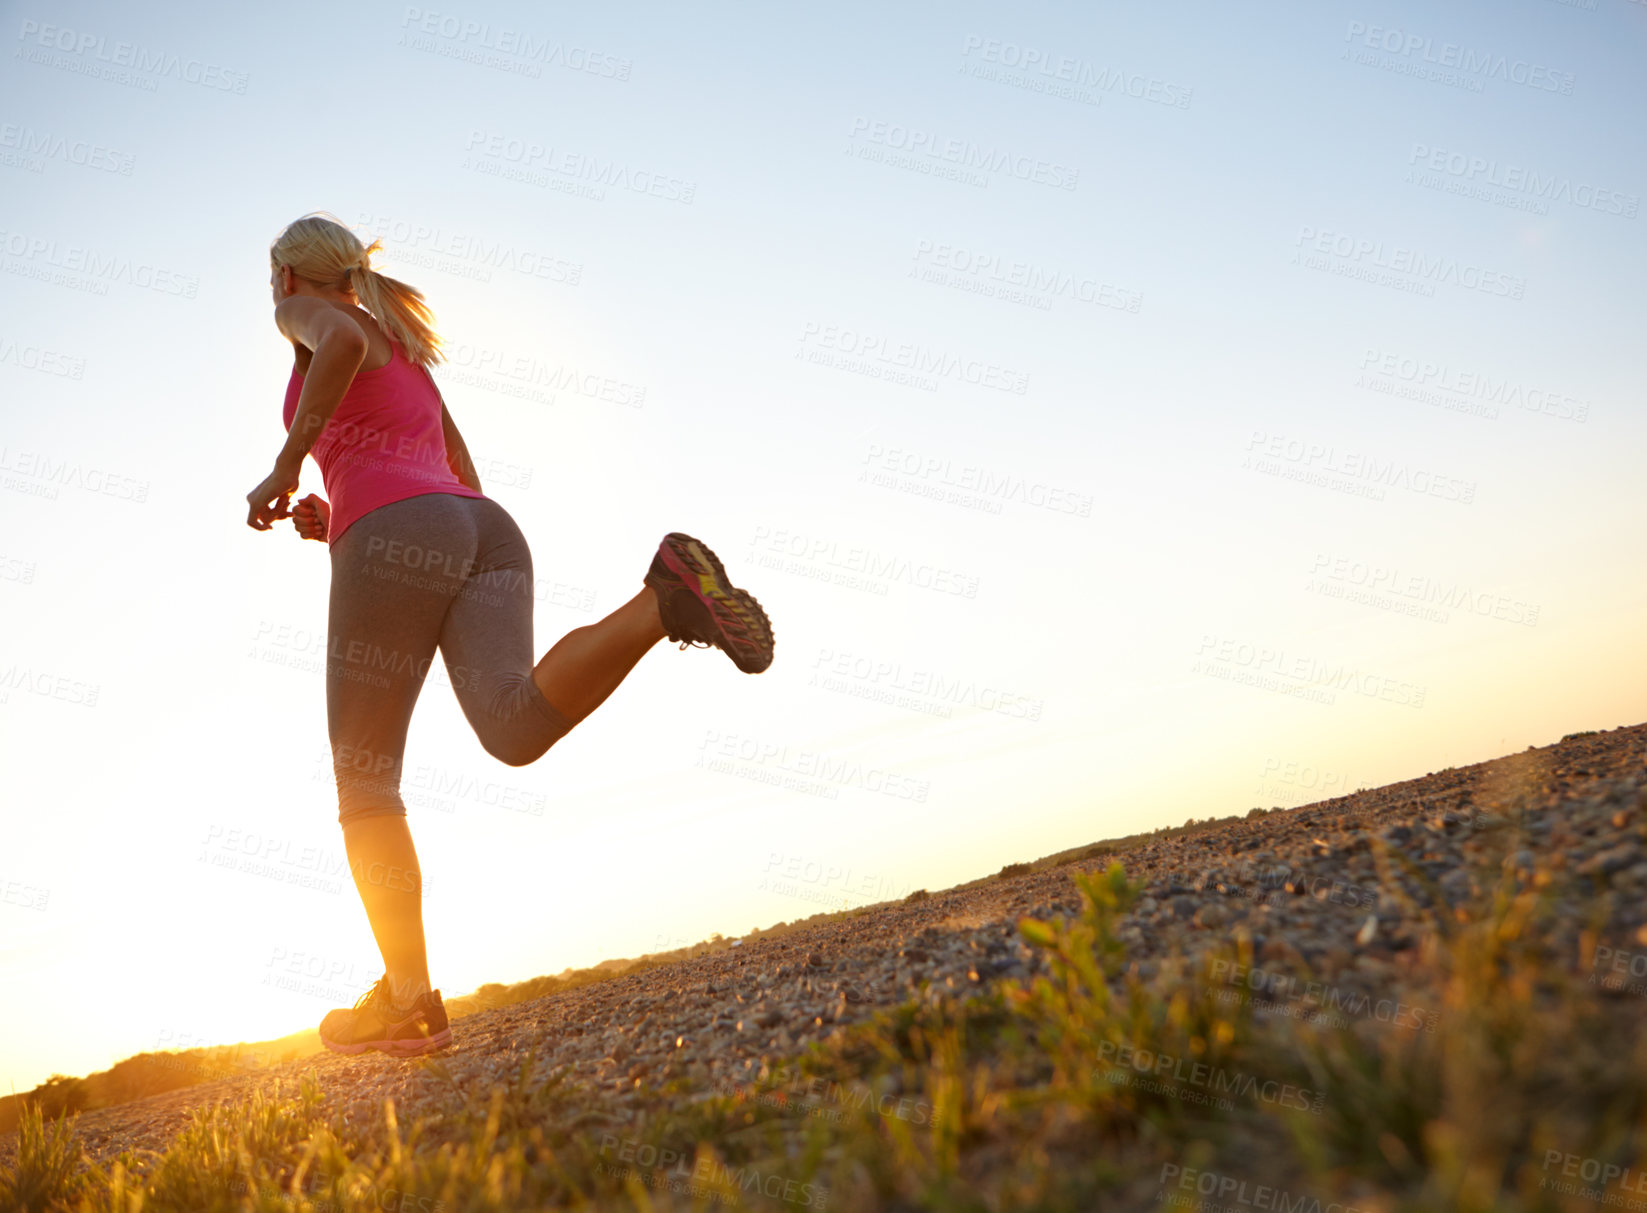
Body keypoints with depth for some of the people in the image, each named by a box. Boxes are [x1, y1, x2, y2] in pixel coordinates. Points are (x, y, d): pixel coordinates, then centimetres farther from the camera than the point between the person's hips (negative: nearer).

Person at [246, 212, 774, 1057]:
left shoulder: (308, 313, 17)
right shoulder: (409, 361, 39)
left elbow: (344, 340, -10)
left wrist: (283, 469, -6)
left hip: (396, 541, -6)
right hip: (487, 535, 6)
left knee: (364, 783, 4)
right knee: (516, 729, -20)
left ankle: (409, 999, 3)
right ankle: (664, 603, -36)